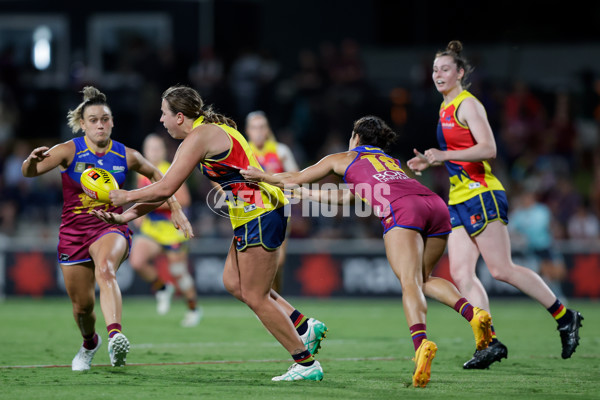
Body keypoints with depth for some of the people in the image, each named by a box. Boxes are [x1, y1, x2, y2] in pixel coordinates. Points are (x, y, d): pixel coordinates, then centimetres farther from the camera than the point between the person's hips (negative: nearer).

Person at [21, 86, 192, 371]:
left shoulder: (126, 156, -1)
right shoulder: (70, 151, -7)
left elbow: (156, 175, 19)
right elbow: (28, 173, -18)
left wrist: (176, 209, 13)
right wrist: (33, 160, -42)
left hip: (111, 229, -1)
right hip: (73, 231, 1)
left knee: (105, 270, -36)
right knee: (82, 306, 7)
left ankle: (115, 336, -55)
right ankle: (90, 343, 42)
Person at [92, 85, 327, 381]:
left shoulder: (199, 137, -13)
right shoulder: (209, 131, 17)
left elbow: (165, 189, -17)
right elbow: (168, 188, 20)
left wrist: (127, 196, 0)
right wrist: (124, 215, 18)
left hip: (258, 215, -10)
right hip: (253, 214, 10)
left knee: (254, 297, -3)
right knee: (233, 283, 15)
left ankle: (306, 364, 2)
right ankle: (305, 327, 17)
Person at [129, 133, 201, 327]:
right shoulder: (142, 173, 7)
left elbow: (184, 200, -19)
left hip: (172, 229, -5)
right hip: (149, 229, 5)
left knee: (178, 273, 3)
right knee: (137, 261, -18)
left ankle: (193, 308, 26)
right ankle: (161, 289, 7)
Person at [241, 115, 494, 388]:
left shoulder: (344, 158, 27)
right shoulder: (391, 161, 41)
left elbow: (295, 179, 34)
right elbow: (349, 196, 47)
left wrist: (263, 177, 50)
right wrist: (304, 193, 53)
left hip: (402, 209, -5)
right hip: (437, 205, 5)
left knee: (409, 282, -16)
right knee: (423, 278, 19)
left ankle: (420, 342, -41)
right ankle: (471, 312, -6)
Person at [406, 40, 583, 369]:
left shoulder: (468, 104, -8)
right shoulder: (446, 108, 19)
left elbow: (488, 148, -18)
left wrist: (444, 155, -21)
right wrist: (430, 161, 15)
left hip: (481, 195, -9)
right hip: (459, 201, 9)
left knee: (501, 269, -10)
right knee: (461, 273, -4)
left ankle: (565, 317, 1)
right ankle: (491, 342, -7)